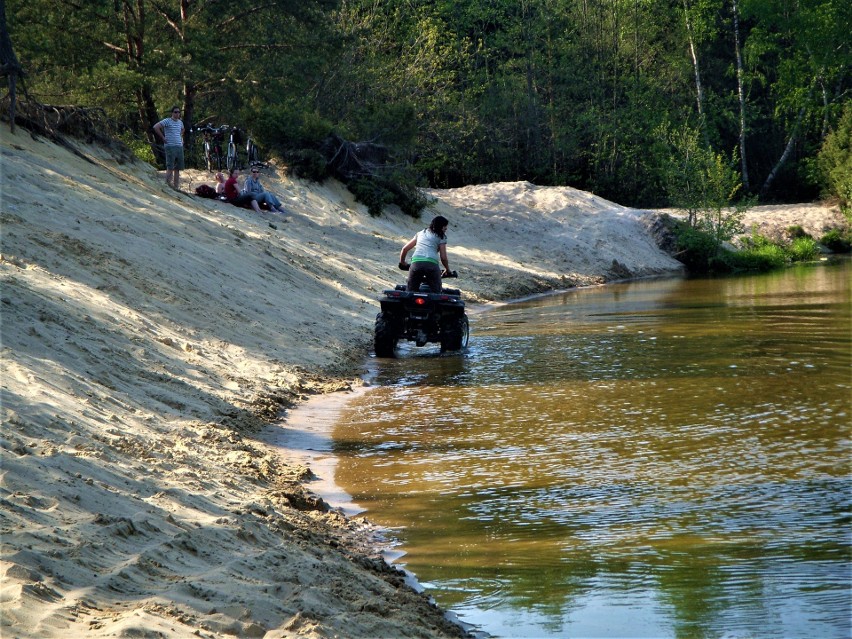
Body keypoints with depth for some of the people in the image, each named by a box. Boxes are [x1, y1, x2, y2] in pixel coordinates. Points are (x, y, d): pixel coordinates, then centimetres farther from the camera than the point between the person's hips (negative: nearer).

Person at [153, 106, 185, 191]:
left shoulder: (180, 122, 15)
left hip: (179, 146, 7)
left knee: (177, 168, 7)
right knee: (170, 168, -10)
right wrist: (163, 137, -12)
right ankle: (168, 185, -8)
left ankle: (176, 187, 11)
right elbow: (156, 127, -15)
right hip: (170, 146, -7)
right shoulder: (167, 121, -6)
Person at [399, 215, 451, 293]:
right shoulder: (441, 237, 14)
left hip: (416, 263, 3)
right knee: (436, 295, 1)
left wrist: (402, 263, 42)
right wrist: (447, 269, 26)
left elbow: (404, 249, 28)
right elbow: (443, 258, 9)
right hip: (432, 264, -3)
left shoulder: (420, 233, 27)